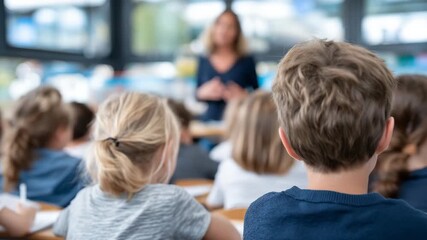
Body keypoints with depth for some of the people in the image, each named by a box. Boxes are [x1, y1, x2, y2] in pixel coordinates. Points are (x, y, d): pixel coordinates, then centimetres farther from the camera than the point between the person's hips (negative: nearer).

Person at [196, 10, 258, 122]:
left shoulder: (247, 61, 1)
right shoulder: (204, 61, 7)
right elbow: (196, 95, 13)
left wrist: (244, 96, -13)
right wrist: (204, 92, -6)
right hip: (209, 120, 1)